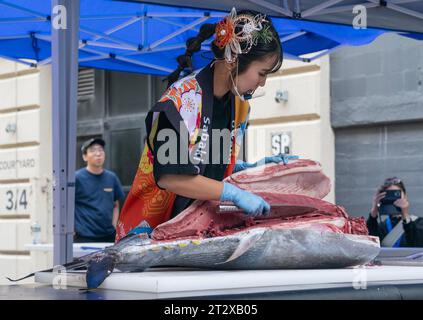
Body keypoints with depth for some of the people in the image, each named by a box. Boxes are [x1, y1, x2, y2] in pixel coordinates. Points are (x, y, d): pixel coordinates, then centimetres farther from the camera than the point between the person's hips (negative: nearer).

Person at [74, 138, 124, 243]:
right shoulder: (77, 178, -4)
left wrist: (113, 226, 7)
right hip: (85, 238, -4)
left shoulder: (111, 178, 9)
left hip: (109, 237, 4)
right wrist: (71, 231, -9)